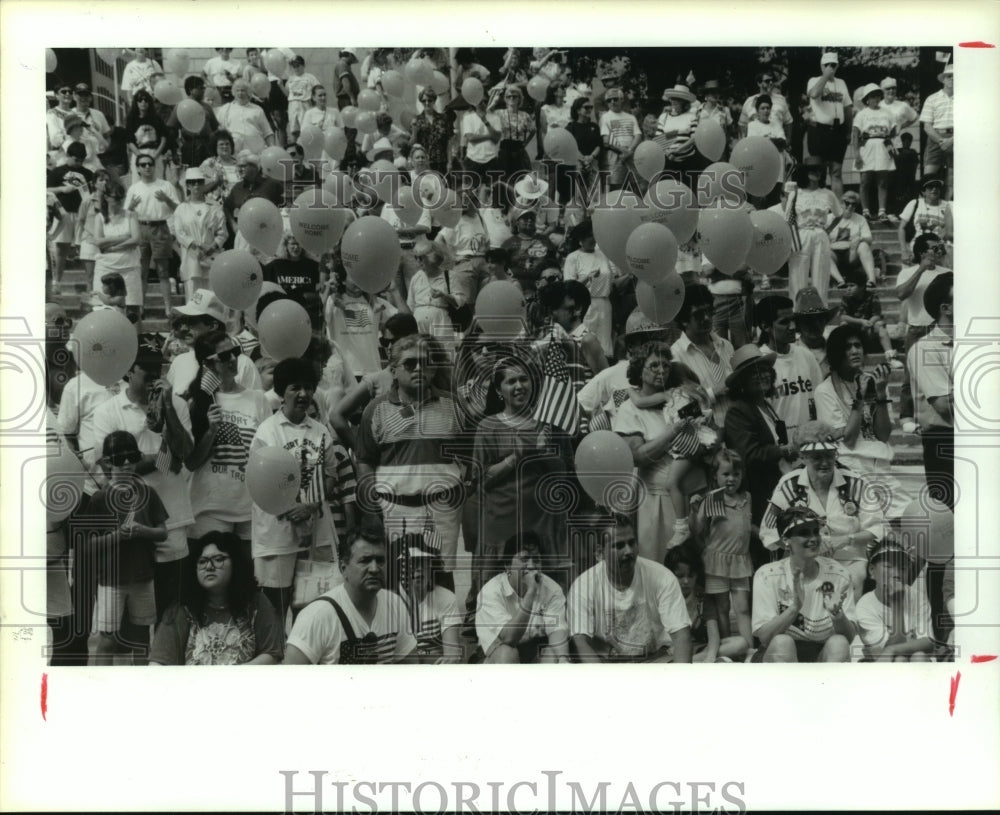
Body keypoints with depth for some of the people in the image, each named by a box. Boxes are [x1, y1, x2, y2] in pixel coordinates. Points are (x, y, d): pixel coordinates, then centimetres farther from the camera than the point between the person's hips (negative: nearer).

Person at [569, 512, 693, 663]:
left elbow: (680, 632, -14)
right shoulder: (582, 586, -11)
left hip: (655, 657, 1)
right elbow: (580, 642, -19)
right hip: (604, 661, 0)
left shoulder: (662, 577, -9)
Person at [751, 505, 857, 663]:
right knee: (782, 642, -33)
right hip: (776, 656, -2)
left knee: (839, 643, -29)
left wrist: (838, 615, -29)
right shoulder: (767, 575, -7)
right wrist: (795, 607, -32)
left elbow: (850, 637, -6)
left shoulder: (837, 574, -1)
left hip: (825, 656, 2)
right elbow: (764, 636, -16)